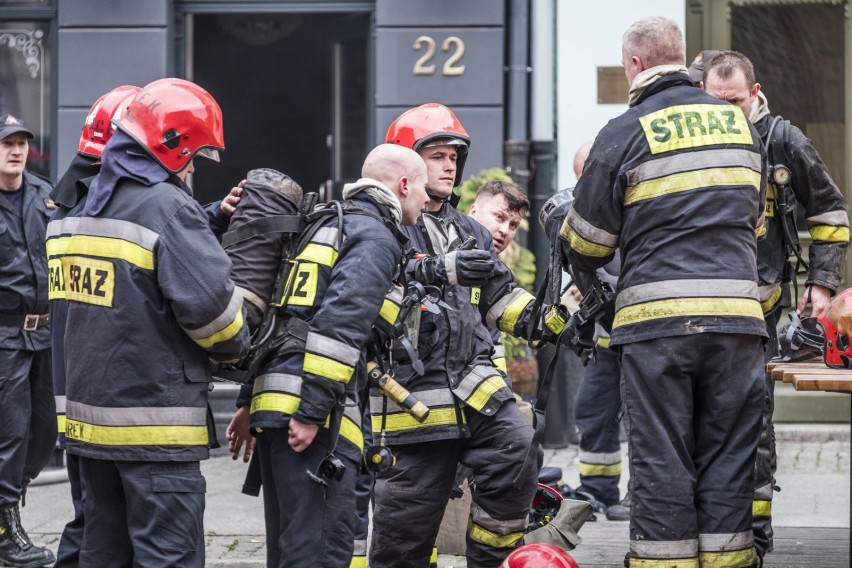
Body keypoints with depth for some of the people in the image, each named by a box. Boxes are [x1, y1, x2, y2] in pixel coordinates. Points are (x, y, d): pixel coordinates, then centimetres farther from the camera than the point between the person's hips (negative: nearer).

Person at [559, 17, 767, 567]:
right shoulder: (741, 124, 11)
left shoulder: (625, 134, -3)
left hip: (656, 317, -3)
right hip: (736, 312, 3)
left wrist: (562, 219, 25)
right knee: (728, 458, 8)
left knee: (661, 460, 2)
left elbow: (585, 245, 3)